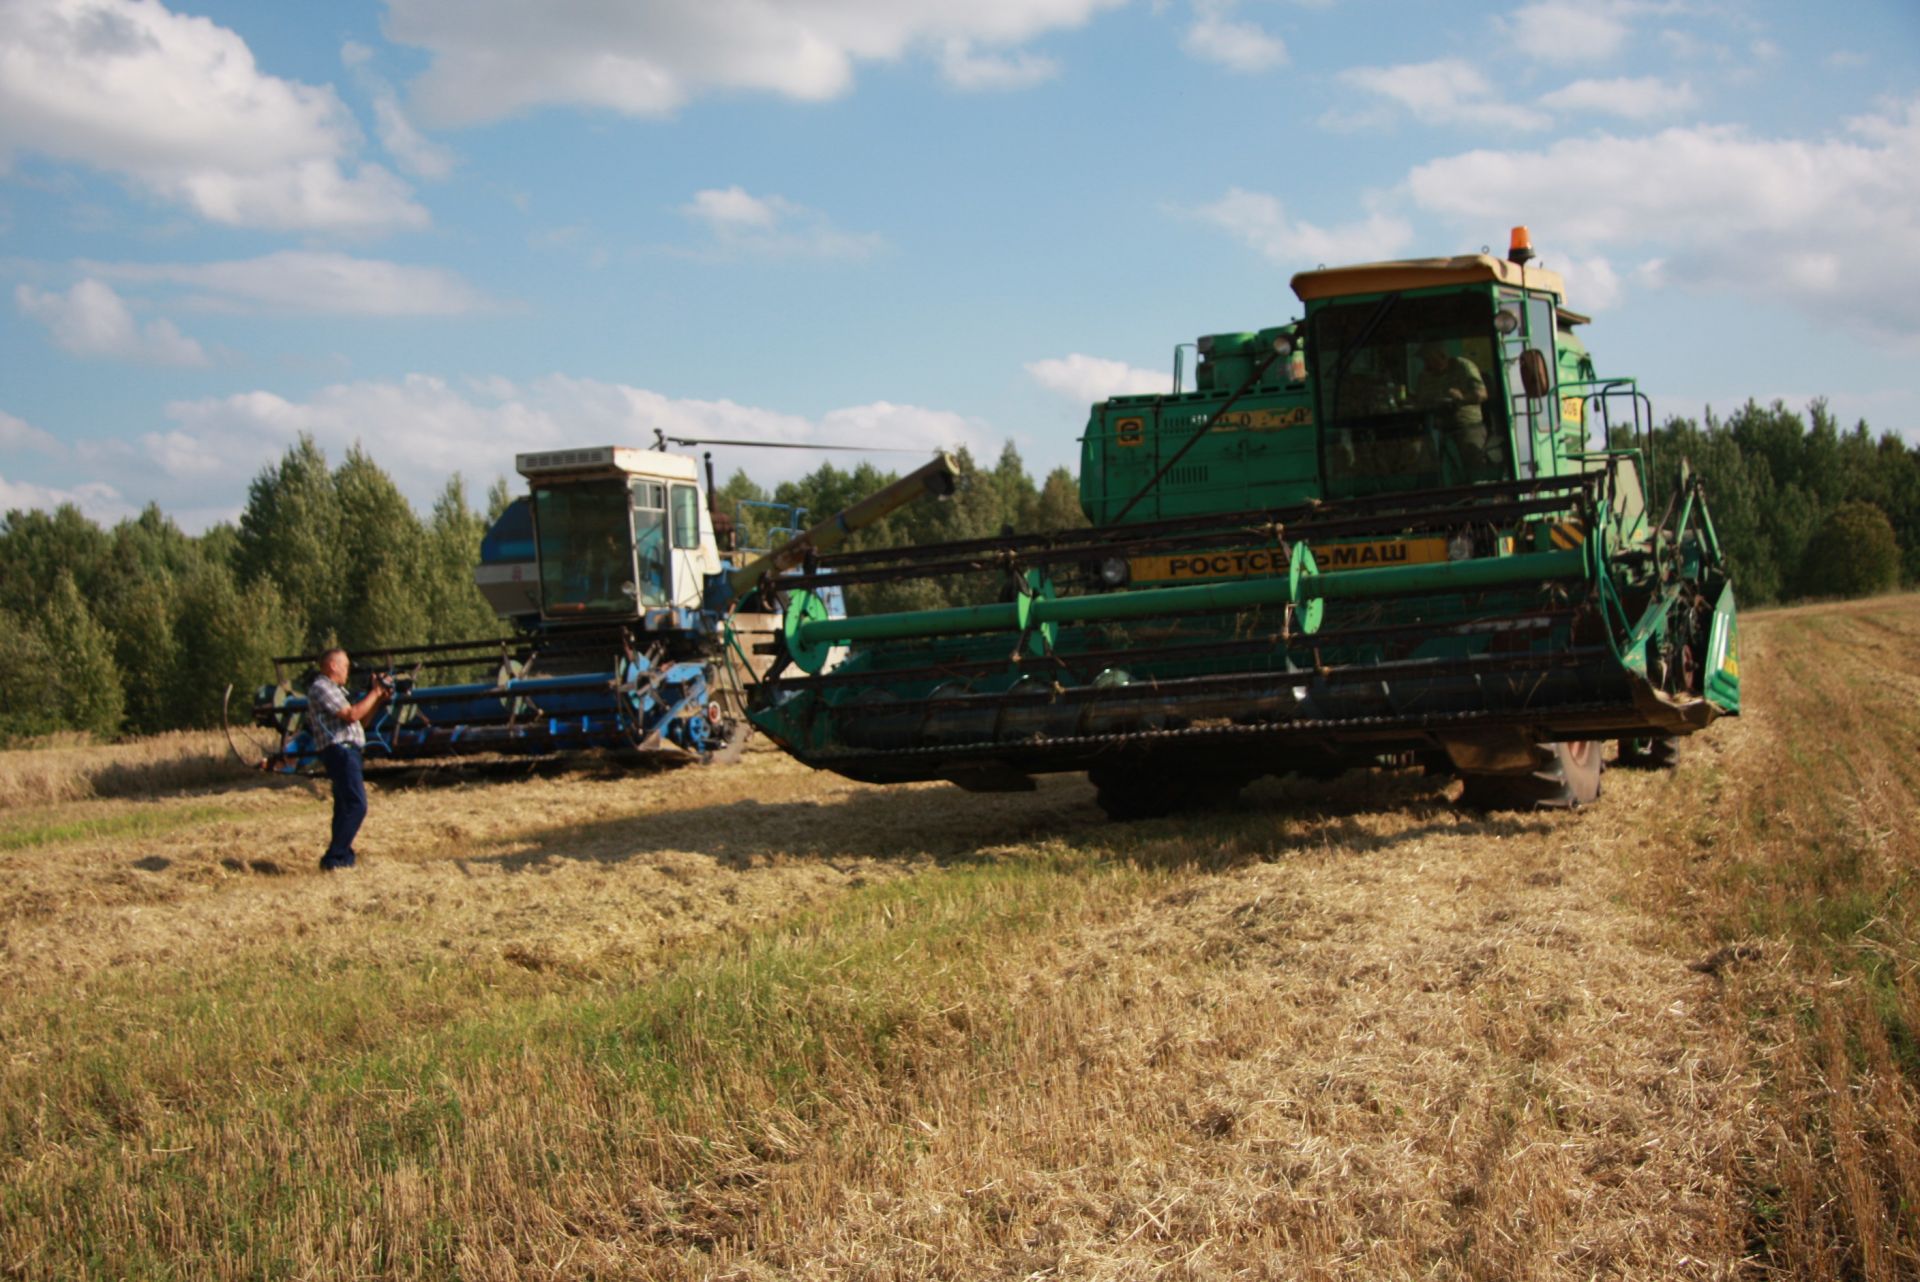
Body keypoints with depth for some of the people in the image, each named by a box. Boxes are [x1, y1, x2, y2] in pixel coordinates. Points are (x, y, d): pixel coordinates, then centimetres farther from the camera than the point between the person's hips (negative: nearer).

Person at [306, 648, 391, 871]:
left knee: (345, 806, 12)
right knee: (356, 805, -16)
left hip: (346, 752, 11)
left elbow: (359, 720, 23)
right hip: (339, 750, -11)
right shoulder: (321, 688, -8)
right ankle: (333, 859, -17)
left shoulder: (336, 690, 23)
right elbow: (351, 715, -17)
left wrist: (379, 699, 11)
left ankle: (342, 857, 15)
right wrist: (375, 693, -8)